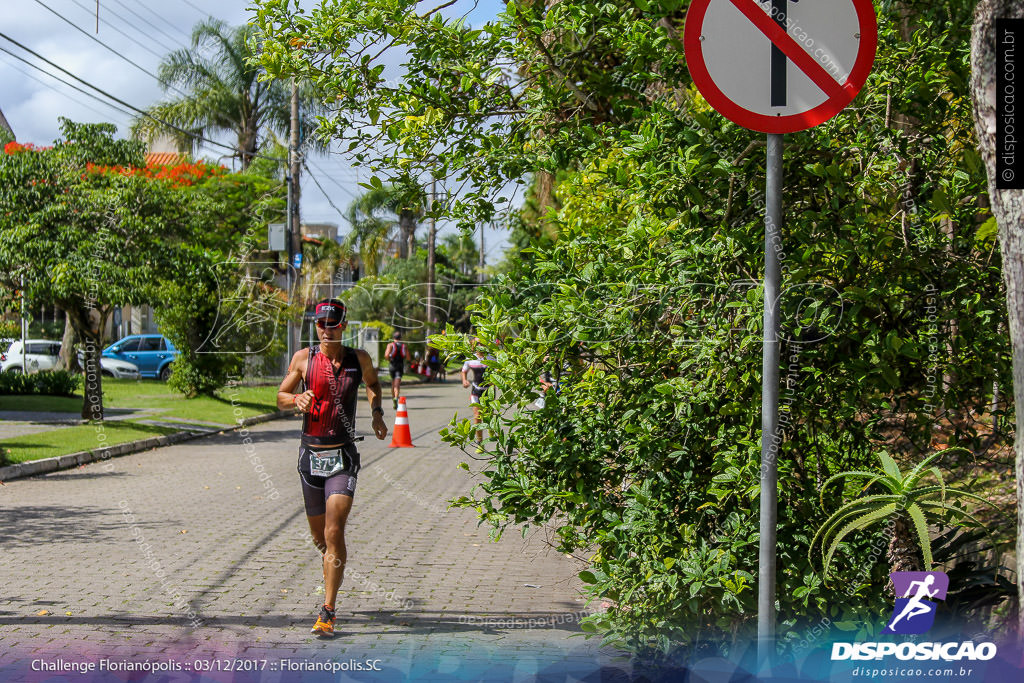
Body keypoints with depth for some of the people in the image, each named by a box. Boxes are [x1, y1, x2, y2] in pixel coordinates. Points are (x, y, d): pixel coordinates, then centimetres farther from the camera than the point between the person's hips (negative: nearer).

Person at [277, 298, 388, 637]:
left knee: (334, 533, -15)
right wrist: (296, 399, -14)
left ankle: (327, 612, -11)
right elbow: (280, 396, 8)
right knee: (319, 537, 13)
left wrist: (377, 413, 4)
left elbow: (373, 384, 22)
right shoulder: (303, 358, 0)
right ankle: (333, 579, 46)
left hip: (343, 457, -2)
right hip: (310, 454, 2)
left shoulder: (359, 359, 0)